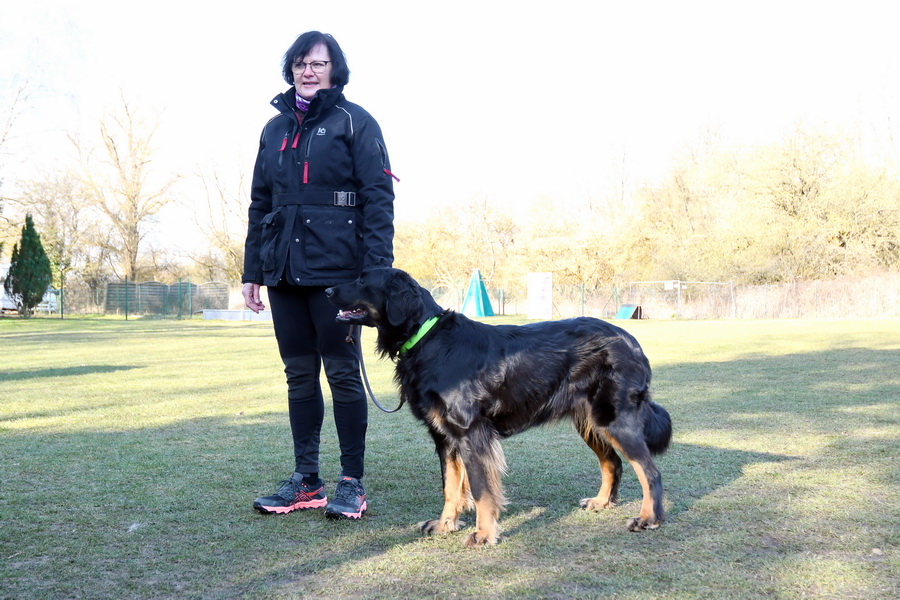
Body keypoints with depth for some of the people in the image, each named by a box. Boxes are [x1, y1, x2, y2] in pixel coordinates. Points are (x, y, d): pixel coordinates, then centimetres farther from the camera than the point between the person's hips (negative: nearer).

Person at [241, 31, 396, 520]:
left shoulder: (354, 122, 0)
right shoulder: (275, 128, 17)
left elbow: (378, 198, -7)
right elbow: (259, 204, 19)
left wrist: (377, 270, -17)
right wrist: (252, 271, 13)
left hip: (335, 270, -5)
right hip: (284, 269, 6)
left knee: (342, 372, -1)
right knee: (299, 374, 9)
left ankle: (352, 482, 9)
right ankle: (306, 480, 17)